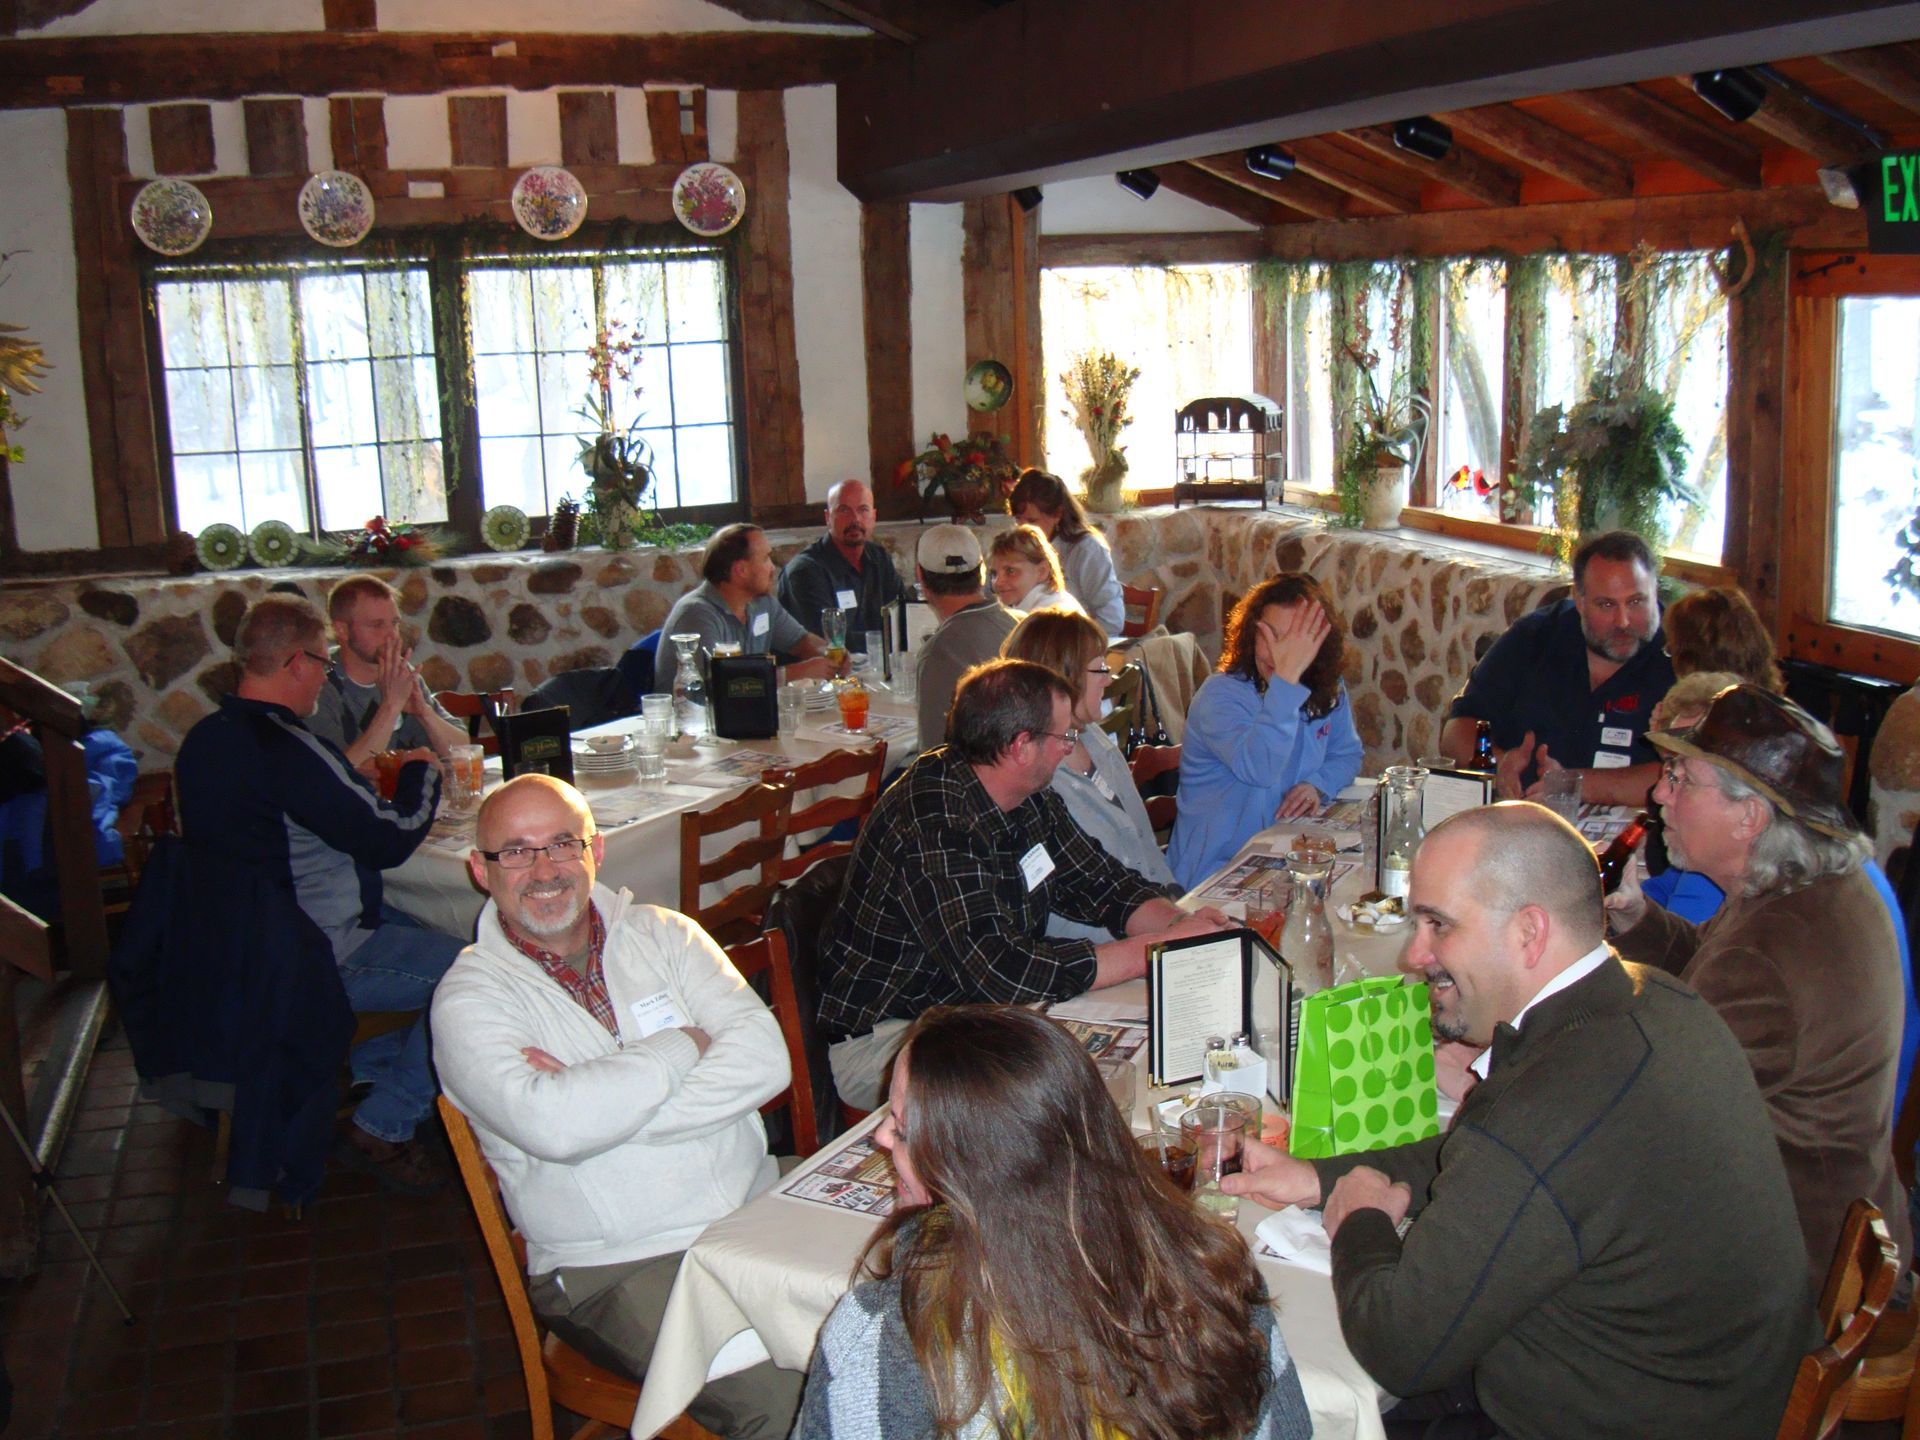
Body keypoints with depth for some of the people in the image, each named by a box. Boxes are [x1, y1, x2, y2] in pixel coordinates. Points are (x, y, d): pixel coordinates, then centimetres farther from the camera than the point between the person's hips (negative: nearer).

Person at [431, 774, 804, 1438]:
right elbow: (556, 1127, -21)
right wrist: (685, 1045, -8)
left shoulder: (662, 934, 10)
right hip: (614, 1266, -4)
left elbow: (763, 1059, -4)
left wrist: (601, 1099, -13)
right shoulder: (469, 997, -2)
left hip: (755, 1217, 4)